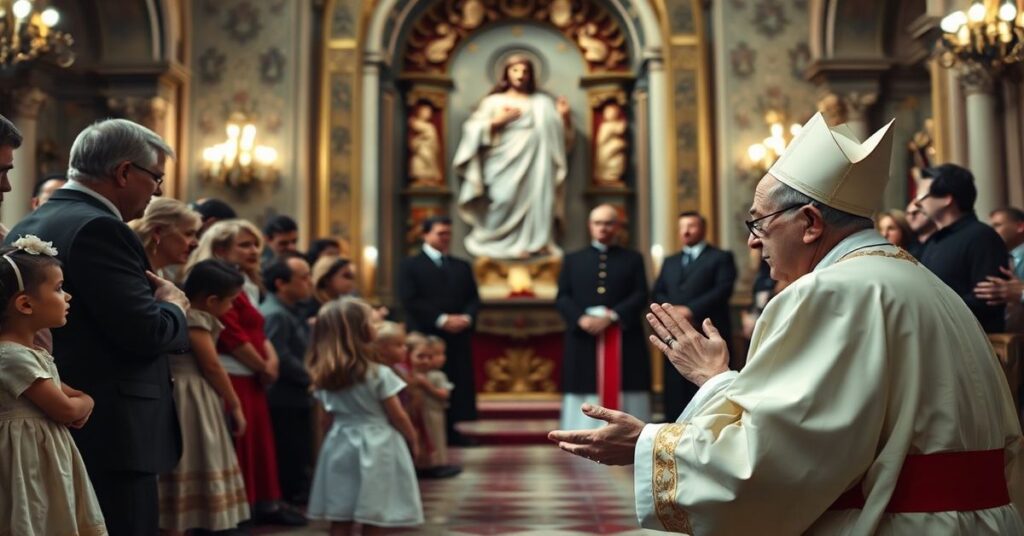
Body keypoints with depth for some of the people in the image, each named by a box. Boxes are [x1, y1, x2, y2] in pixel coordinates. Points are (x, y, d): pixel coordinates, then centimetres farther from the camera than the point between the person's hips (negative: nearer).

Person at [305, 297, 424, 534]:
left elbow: (331, 413, 8)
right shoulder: (379, 374, -15)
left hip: (340, 445, 5)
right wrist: (413, 440, 9)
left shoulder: (323, 376, -1)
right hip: (376, 447, -5)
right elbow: (397, 417, -7)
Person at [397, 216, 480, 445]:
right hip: (426, 338, -4)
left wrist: (467, 318, -10)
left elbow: (474, 298, 12)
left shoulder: (462, 267, 19)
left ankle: (461, 439, 6)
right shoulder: (410, 266, 3)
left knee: (461, 393, 2)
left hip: (459, 338, 4)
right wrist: (441, 320, -16)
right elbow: (409, 301, -9)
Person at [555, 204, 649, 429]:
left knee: (625, 401, -3)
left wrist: (611, 316, -15)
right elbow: (562, 297, 6)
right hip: (584, 339, 1)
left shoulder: (633, 259, 12)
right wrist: (581, 318, -13)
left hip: (624, 340, 0)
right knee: (586, 405, -2)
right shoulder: (573, 259, 15)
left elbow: (641, 295, 0)